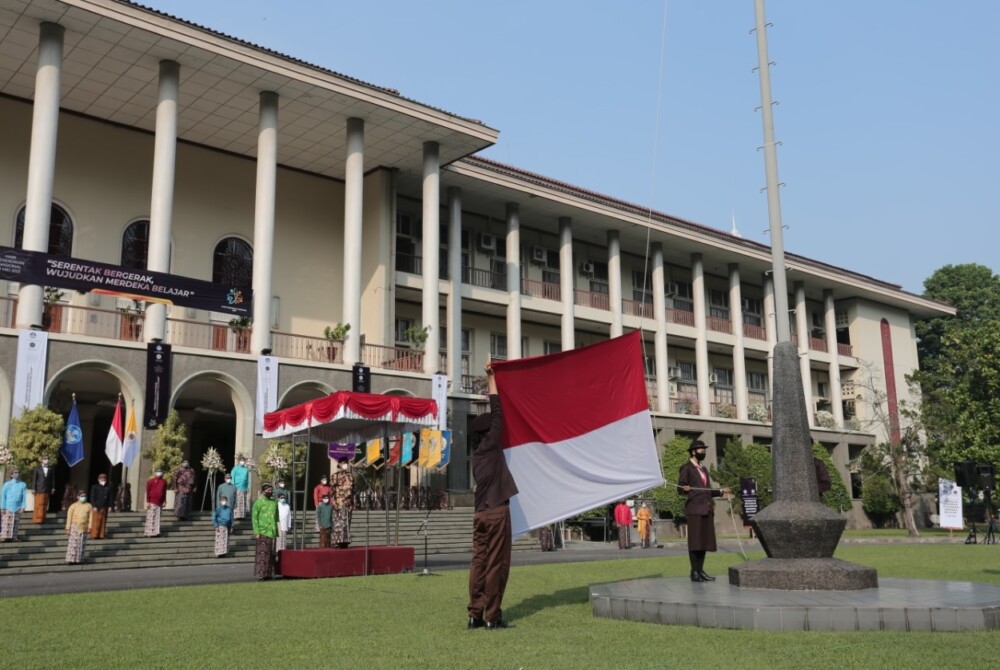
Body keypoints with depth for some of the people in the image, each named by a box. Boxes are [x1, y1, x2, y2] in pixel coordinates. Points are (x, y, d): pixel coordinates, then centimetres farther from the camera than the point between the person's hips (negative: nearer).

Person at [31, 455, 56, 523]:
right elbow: (34, 478, -2)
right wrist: (33, 488, -6)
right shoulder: (37, 468, -1)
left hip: (47, 489, 2)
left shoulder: (51, 468, 4)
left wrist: (53, 488, 3)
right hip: (39, 489, -2)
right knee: (38, 504, -3)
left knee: (44, 504, 5)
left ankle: (42, 519, 9)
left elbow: (53, 478, 6)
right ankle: (37, 518, 2)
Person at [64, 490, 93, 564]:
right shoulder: (74, 506, -1)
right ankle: (71, 559, -8)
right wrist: (68, 528, -3)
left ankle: (79, 559, 11)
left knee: (82, 544, 5)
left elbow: (90, 517, 6)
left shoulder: (89, 506, 6)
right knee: (74, 543, -9)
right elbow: (69, 517, 0)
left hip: (83, 527, 3)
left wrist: (89, 526, -1)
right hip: (75, 526, -3)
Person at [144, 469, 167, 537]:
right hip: (152, 503, -5)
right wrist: (147, 501, -7)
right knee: (151, 518, -6)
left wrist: (164, 501, 11)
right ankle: (149, 532, -4)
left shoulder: (164, 482, 12)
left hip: (160, 503, 5)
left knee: (157, 518, 5)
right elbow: (147, 491, -2)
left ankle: (156, 532, 7)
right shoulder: (151, 481, 0)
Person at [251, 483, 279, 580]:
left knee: (271, 554, 7)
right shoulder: (258, 502, -2)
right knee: (261, 554, -7)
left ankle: (268, 574, 13)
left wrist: (277, 531, 12)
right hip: (262, 533, -6)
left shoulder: (274, 503, 14)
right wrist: (257, 532, -13)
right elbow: (254, 518, -5)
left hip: (271, 532, 6)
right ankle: (260, 574, -5)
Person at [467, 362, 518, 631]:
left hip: (481, 513, 7)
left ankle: (475, 614, 5)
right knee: (496, 564, -4)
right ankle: (492, 616, -3)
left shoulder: (477, 454, 13)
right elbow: (497, 413, 1)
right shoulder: (491, 446, -3)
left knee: (479, 562, 5)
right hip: (497, 512, -7)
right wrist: (492, 378, 9)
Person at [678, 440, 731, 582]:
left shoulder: (704, 469, 22)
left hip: (707, 509, 8)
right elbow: (680, 488, -7)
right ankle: (694, 572, -4)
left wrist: (721, 491, 15)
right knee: (695, 541, -7)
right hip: (694, 509, -8)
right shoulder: (686, 468, -1)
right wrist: (685, 489, -28)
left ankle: (700, 571, 11)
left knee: (705, 541, 6)